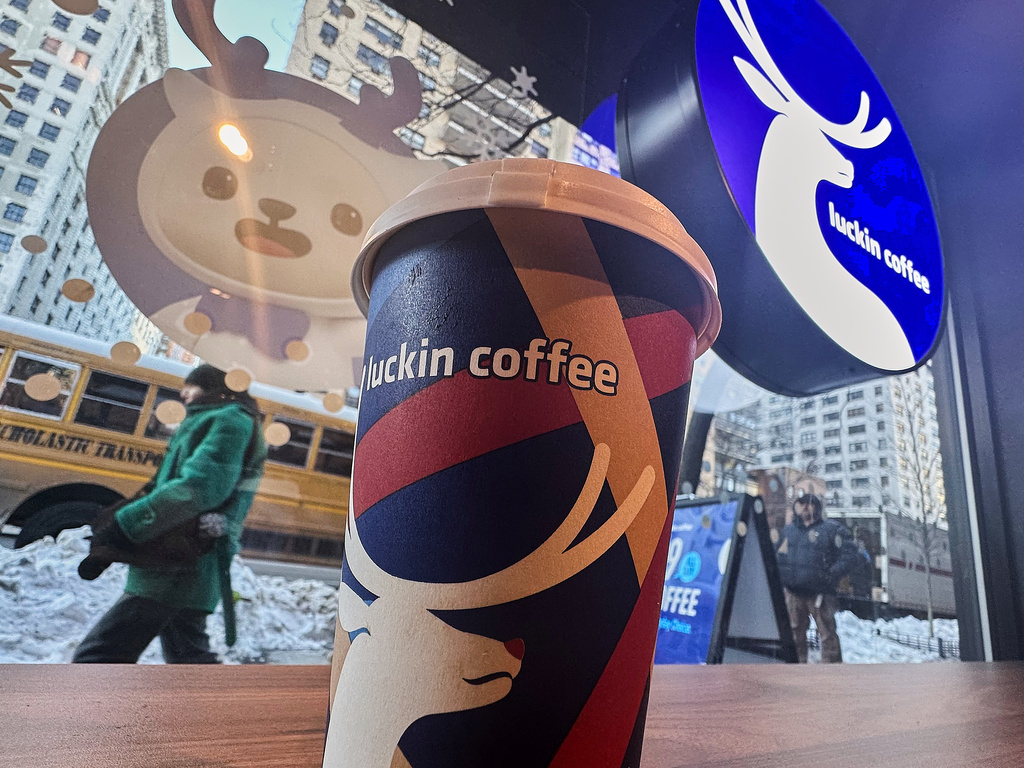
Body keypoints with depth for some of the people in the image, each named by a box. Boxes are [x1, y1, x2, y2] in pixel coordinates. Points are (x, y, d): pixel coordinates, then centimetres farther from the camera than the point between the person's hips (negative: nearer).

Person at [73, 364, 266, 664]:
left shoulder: (230, 419, -6)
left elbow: (199, 487, -22)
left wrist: (123, 524, -21)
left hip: (177, 570, -10)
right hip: (188, 570, 10)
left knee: (95, 658, -10)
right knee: (189, 659, 18)